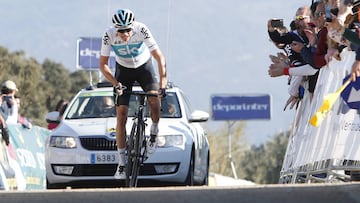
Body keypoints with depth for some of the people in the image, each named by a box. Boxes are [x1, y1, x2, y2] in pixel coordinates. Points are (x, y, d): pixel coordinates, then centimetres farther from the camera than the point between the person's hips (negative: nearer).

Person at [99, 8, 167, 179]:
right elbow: (103, 64, -16)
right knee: (121, 115, -9)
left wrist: (162, 84, -38)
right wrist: (115, 83, -29)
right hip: (123, 70, 1)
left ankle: (154, 133, 3)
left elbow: (159, 57, -29)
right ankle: (122, 163, -3)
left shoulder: (141, 30, -31)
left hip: (144, 66, -1)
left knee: (154, 100, -27)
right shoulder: (109, 35, -26)